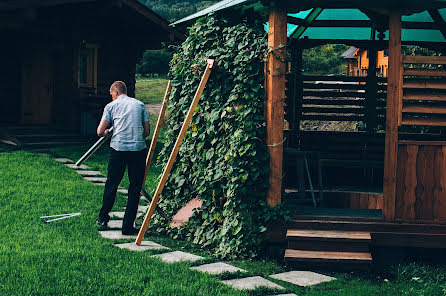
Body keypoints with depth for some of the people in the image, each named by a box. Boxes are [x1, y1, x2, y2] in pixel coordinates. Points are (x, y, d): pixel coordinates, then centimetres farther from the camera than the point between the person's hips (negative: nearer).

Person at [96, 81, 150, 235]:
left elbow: (100, 131, 5)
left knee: (112, 184, 14)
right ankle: (128, 226, 4)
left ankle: (103, 218, 26)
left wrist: (106, 133, 28)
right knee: (135, 187, 4)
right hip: (138, 148, 1)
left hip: (118, 148, 0)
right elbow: (147, 131, 14)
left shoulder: (111, 106, 9)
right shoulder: (140, 105, 15)